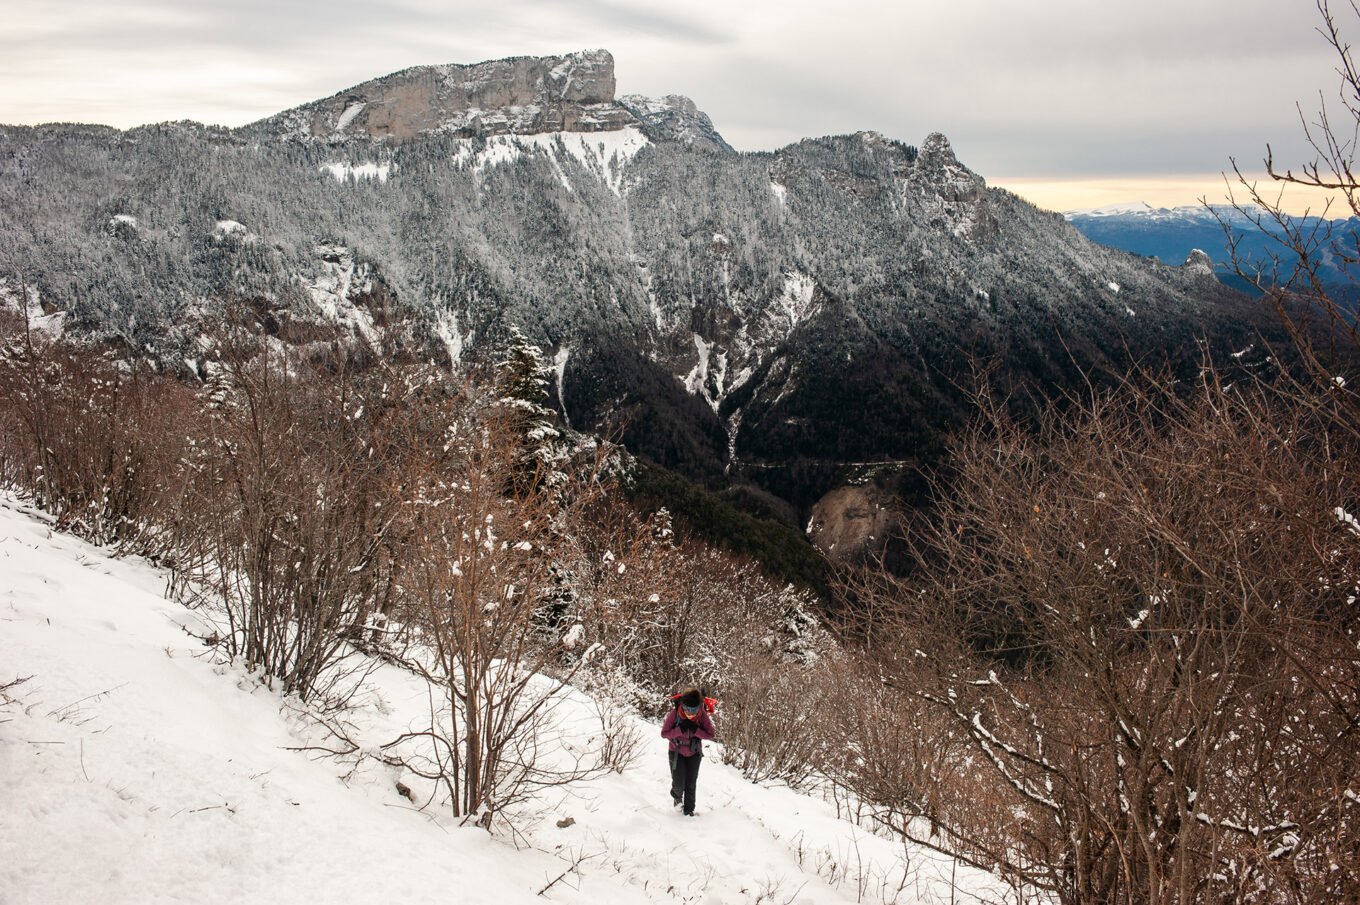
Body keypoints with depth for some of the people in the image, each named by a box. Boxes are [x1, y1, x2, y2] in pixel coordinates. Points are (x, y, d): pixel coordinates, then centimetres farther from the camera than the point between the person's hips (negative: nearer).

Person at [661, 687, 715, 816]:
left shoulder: (702, 715, -25)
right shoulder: (674, 714, -28)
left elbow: (710, 735, -18)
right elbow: (664, 734, -19)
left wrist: (695, 730, -34)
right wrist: (680, 730, -34)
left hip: (694, 753, 1)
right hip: (677, 752, -1)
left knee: (691, 783, 7)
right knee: (679, 783, -1)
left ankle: (689, 809, 27)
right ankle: (677, 796, 34)